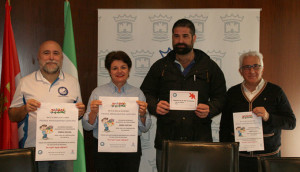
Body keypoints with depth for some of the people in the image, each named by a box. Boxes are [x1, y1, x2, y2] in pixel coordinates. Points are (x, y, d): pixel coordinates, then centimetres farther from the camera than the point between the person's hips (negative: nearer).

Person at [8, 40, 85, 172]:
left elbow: (78, 112, 14)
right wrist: (25, 109, -14)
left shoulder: (73, 82, 8)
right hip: (33, 150, -1)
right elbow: (12, 116, 6)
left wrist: (80, 112, -8)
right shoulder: (25, 82, 3)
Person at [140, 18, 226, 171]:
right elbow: (146, 94, 11)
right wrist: (155, 106, -10)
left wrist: (210, 109, -12)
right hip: (166, 141, 1)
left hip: (200, 141, 0)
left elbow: (220, 98, 9)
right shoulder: (160, 66, 10)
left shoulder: (210, 67, 8)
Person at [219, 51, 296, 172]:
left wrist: (268, 117, -17)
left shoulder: (275, 91, 1)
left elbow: (291, 122, -1)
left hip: (268, 157, -1)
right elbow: (224, 127, 11)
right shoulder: (232, 93, 6)